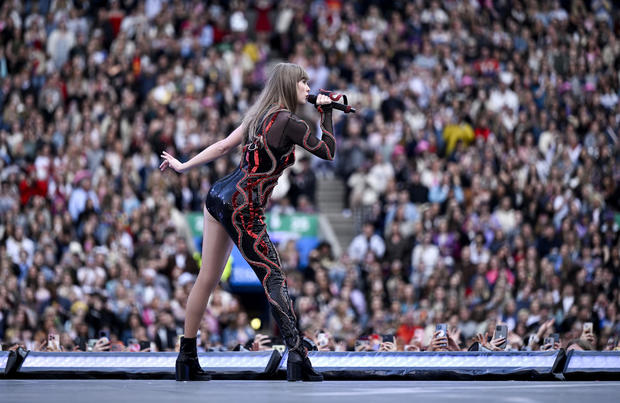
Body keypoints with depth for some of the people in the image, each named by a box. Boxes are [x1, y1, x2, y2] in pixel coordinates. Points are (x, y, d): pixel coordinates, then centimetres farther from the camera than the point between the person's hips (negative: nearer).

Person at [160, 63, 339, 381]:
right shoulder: (289, 123, -10)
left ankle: (187, 357, 17)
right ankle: (296, 354, -18)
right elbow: (328, 152, -3)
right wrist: (326, 113, 6)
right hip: (243, 208, -8)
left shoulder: (259, 116, 13)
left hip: (219, 197, 8)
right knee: (274, 279, -9)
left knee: (207, 279, 11)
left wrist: (184, 166, 21)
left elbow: (224, 146, 14)